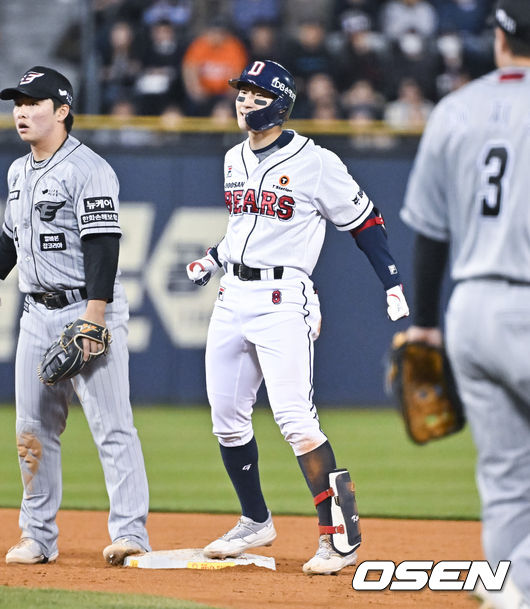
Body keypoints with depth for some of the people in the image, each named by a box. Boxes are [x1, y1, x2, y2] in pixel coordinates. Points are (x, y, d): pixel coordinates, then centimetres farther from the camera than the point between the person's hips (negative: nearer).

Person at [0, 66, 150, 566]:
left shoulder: (88, 170, -12)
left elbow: (102, 246, -19)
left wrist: (93, 318, -24)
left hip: (87, 308, -8)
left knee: (111, 426, -11)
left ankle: (130, 532, -13)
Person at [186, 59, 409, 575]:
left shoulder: (315, 163, -8)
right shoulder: (234, 160, 13)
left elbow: (363, 222, -4)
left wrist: (394, 287, -9)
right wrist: (212, 259, 24)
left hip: (282, 300, -8)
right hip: (232, 297, 8)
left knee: (294, 418, -17)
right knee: (226, 418, 9)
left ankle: (340, 533, -15)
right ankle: (256, 523, 24)